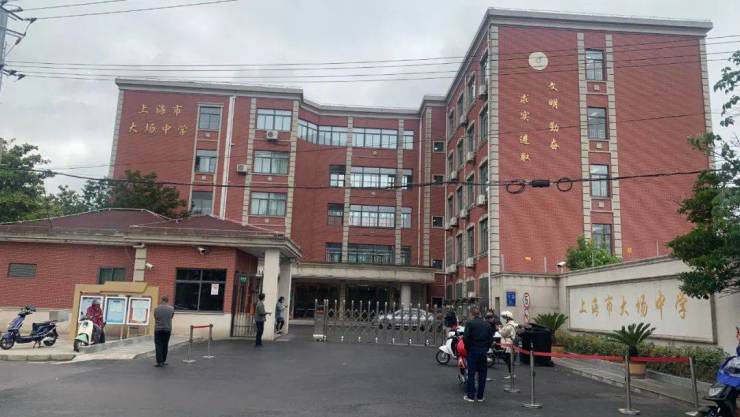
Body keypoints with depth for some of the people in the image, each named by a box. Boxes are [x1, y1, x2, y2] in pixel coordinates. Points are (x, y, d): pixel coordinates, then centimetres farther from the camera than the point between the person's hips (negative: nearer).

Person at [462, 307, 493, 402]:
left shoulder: (469, 323, -8)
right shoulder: (487, 324, 5)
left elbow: (466, 338, -12)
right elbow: (491, 338, 5)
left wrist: (467, 348, 3)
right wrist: (486, 347, 13)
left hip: (473, 351, -4)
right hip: (484, 351, 4)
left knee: (471, 373, 4)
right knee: (482, 374, 10)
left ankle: (471, 396, 7)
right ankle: (480, 396, 15)